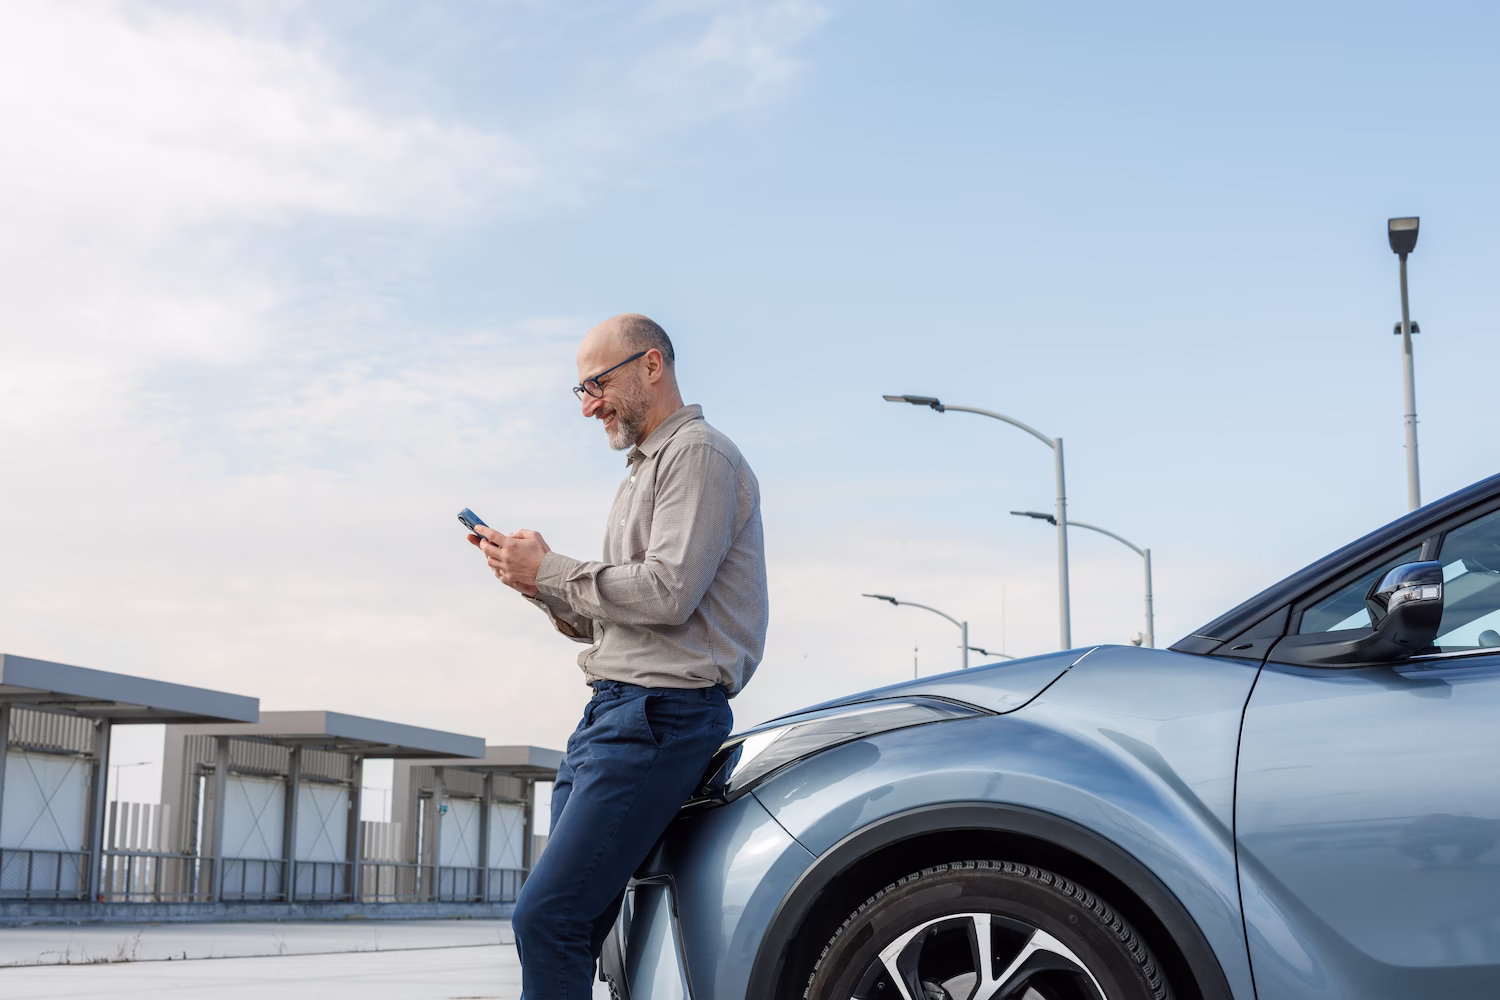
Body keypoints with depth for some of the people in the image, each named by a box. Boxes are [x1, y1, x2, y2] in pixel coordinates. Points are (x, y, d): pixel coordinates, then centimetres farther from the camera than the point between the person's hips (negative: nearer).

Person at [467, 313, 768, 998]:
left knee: (547, 919, -16)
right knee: (569, 929, 4)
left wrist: (547, 571, -9)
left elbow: (667, 592, -19)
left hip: (662, 710, -10)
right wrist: (537, 581, 7)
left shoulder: (698, 453, -4)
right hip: (610, 711, 10)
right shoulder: (644, 470, 27)